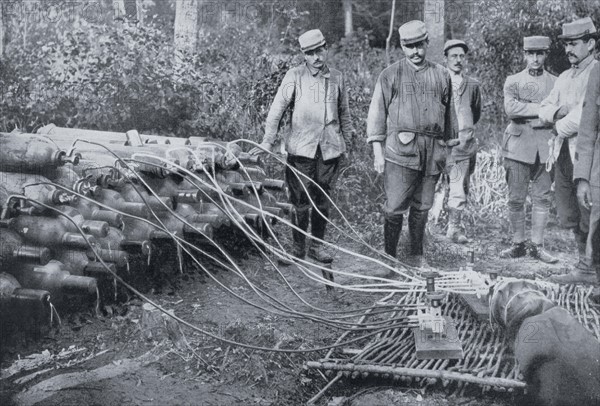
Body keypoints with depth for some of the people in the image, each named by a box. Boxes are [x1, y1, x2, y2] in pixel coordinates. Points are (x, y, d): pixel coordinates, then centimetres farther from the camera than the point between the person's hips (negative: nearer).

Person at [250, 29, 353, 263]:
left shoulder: (337, 78, 8)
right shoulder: (295, 76, -3)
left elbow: (344, 112, 18)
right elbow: (277, 109, -5)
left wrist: (348, 140, 20)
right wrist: (267, 142, -10)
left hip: (330, 148, 3)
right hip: (301, 149, -3)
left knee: (322, 200, 8)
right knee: (301, 201, 1)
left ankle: (317, 246, 20)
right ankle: (298, 247, 16)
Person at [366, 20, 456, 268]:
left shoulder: (441, 76, 13)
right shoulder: (391, 75, 4)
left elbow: (448, 112, 20)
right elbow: (377, 113, 3)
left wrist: (449, 146, 19)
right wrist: (378, 151, -3)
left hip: (433, 151, 3)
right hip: (400, 149, -3)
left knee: (422, 207, 9)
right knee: (395, 207, -6)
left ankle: (416, 256, 20)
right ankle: (389, 257, 4)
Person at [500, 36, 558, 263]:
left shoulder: (556, 83, 12)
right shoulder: (513, 81, 7)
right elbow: (510, 108, -11)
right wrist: (543, 109, -12)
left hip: (546, 148, 2)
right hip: (518, 146, -1)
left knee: (543, 198, 2)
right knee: (516, 199, 1)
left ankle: (536, 245, 10)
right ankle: (518, 244, 12)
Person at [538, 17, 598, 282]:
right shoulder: (564, 77, 19)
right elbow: (543, 109, 15)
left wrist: (560, 126, -5)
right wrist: (557, 112, -7)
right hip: (563, 152, 8)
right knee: (568, 216, 12)